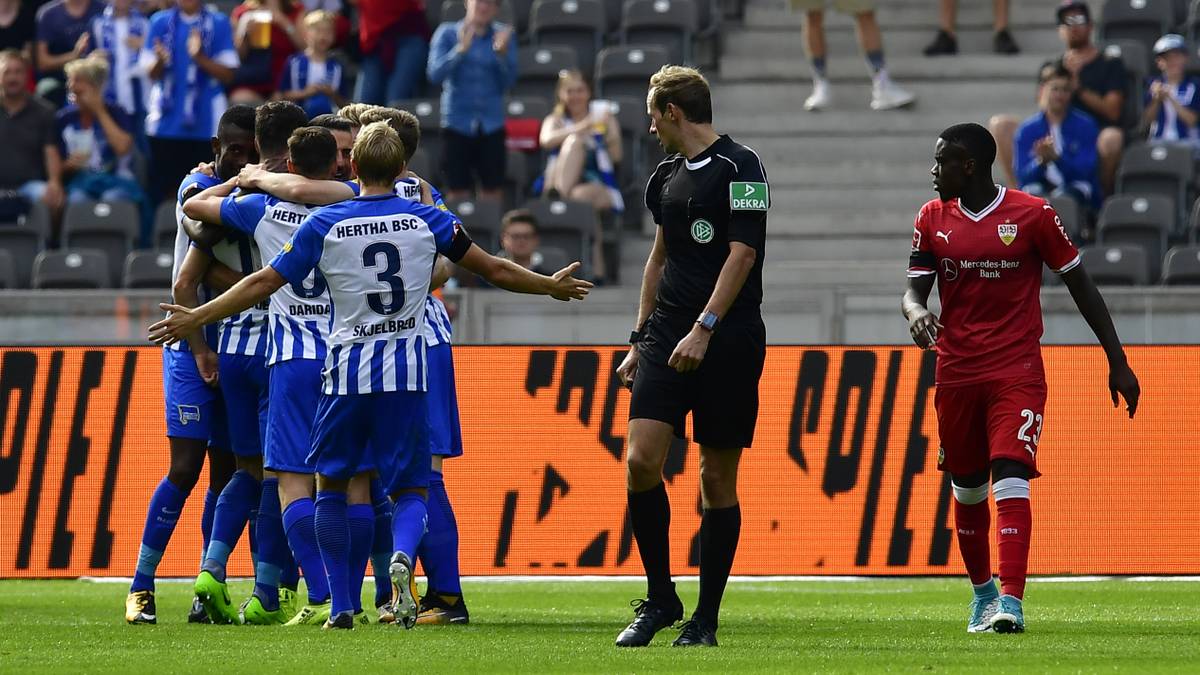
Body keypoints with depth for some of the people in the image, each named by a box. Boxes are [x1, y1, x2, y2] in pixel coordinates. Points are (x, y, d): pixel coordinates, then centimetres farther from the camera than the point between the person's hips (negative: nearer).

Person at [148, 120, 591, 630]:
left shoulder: (325, 225, -3)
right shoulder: (428, 220, 1)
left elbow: (262, 284, 0)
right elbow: (494, 270, 8)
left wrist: (195, 319, 10)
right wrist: (553, 286, 26)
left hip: (348, 373, -1)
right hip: (407, 376, 1)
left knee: (331, 484, 15)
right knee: (410, 488, 10)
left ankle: (341, 606, 9)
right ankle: (402, 556, -24)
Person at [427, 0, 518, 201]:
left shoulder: (503, 35, 3)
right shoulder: (447, 33, -1)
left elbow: (508, 81, -2)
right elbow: (435, 74, -12)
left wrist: (502, 53, -19)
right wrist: (461, 49, -25)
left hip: (491, 124, 1)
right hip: (457, 123, -1)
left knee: (492, 195, 1)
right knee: (458, 194, 1)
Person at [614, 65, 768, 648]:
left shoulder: (739, 167, -7)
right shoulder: (667, 177, 17)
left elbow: (742, 252, -14)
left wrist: (704, 328, -21)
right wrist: (640, 337, 23)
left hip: (727, 339, -6)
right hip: (667, 337, 6)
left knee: (718, 478, 0)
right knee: (641, 461, -9)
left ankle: (705, 617, 7)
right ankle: (659, 599, 3)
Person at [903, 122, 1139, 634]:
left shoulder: (1032, 215, -5)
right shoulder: (933, 219, 6)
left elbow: (1080, 285, 2)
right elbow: (914, 288, 6)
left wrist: (1117, 361, 2)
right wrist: (917, 312, -20)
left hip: (1017, 373, -4)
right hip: (956, 374, 4)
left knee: (1010, 479, -17)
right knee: (966, 487, 12)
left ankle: (1011, 601, -23)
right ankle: (982, 591, 31)